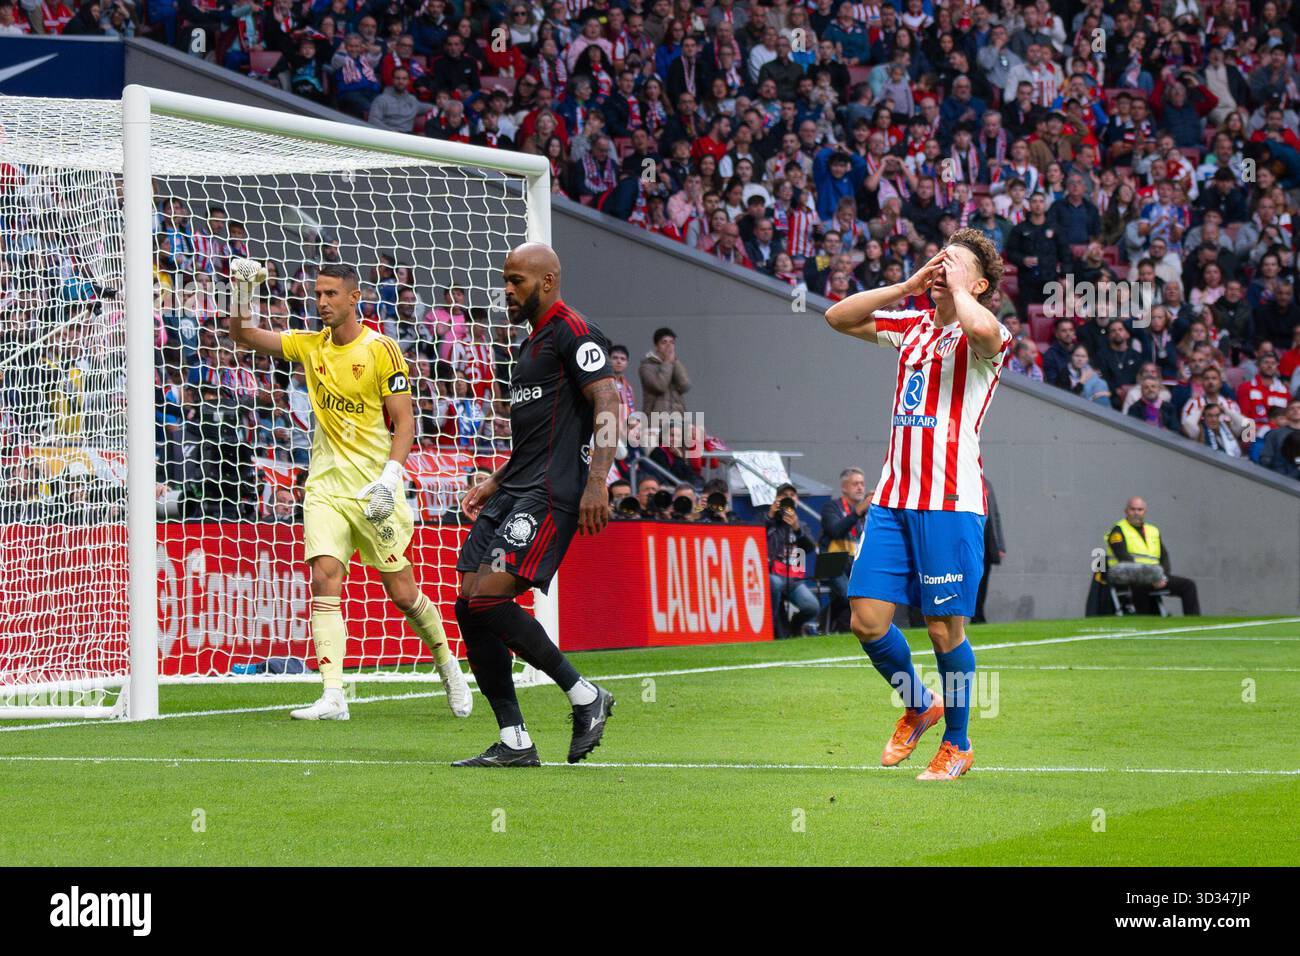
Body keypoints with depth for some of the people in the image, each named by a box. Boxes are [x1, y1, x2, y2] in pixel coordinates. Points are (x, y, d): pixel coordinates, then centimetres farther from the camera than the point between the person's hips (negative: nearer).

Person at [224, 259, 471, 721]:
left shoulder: (381, 350, -7)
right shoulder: (311, 346, 8)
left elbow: (403, 419, -8)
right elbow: (243, 334, 10)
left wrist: (391, 476, -20)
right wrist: (244, 290, -8)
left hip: (373, 489, -4)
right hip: (325, 487, 4)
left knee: (403, 594, 2)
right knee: (324, 580, -15)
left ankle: (448, 667, 29)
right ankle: (333, 696, -20)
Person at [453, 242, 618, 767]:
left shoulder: (572, 332, -7)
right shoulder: (530, 344, 24)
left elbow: (607, 403, -17)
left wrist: (597, 481, -26)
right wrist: (495, 482, 26)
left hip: (550, 494, -10)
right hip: (515, 490, 10)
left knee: (487, 599, -21)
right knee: (468, 606, 0)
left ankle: (586, 697, -8)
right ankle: (515, 741, 3)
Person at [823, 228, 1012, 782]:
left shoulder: (985, 338, -4)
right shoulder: (912, 326, 16)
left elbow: (982, 328, -29)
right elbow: (838, 317, 17)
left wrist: (956, 287, -10)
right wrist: (907, 286, 8)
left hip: (950, 502, -6)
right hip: (892, 498, 6)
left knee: (945, 628, -1)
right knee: (868, 620, 1)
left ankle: (957, 744, 16)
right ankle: (917, 706, 26)